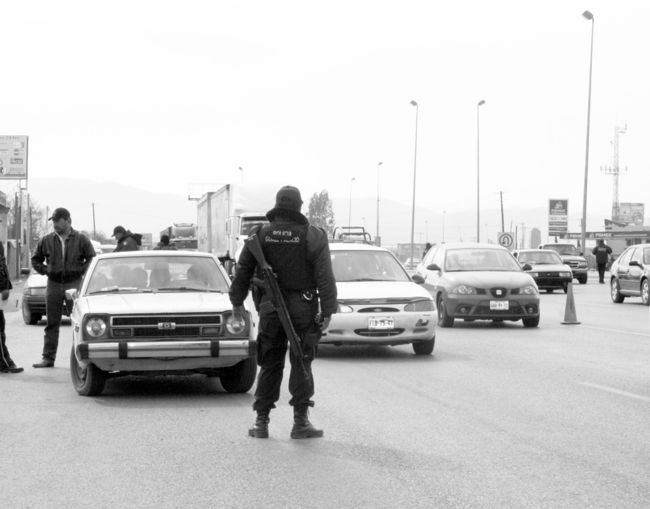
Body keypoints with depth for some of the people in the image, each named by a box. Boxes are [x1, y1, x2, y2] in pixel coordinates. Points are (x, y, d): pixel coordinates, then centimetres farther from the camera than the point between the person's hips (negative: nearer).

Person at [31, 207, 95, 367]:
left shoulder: (81, 239, 0)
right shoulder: (46, 240, 5)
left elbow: (92, 258, 5)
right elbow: (35, 260, 16)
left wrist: (81, 271, -3)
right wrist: (45, 271, 4)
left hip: (75, 284, -2)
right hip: (54, 285, 2)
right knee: (52, 323, 3)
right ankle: (48, 358, 6)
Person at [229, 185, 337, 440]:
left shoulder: (260, 235, 1)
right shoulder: (313, 236, -6)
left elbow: (242, 271, 6)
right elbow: (325, 277, -9)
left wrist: (237, 302, 16)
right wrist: (327, 311, -6)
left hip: (270, 308, 2)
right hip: (303, 308, -2)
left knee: (270, 364, 9)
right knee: (301, 364, 4)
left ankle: (261, 421, 9)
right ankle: (300, 421, 3)